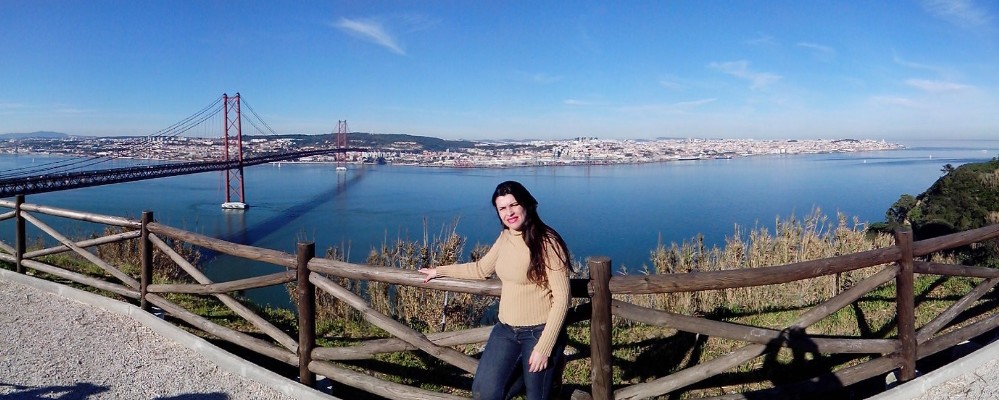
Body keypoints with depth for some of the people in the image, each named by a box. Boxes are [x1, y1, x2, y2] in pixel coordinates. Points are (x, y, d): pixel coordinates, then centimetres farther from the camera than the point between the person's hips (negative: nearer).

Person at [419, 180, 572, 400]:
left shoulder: (547, 242, -18)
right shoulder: (505, 237, 4)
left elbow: (561, 298, -18)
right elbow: (482, 269, 20)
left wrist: (544, 347, -21)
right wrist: (439, 271, 23)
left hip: (539, 332, -6)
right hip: (506, 329, 6)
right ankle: (525, 370, 22)